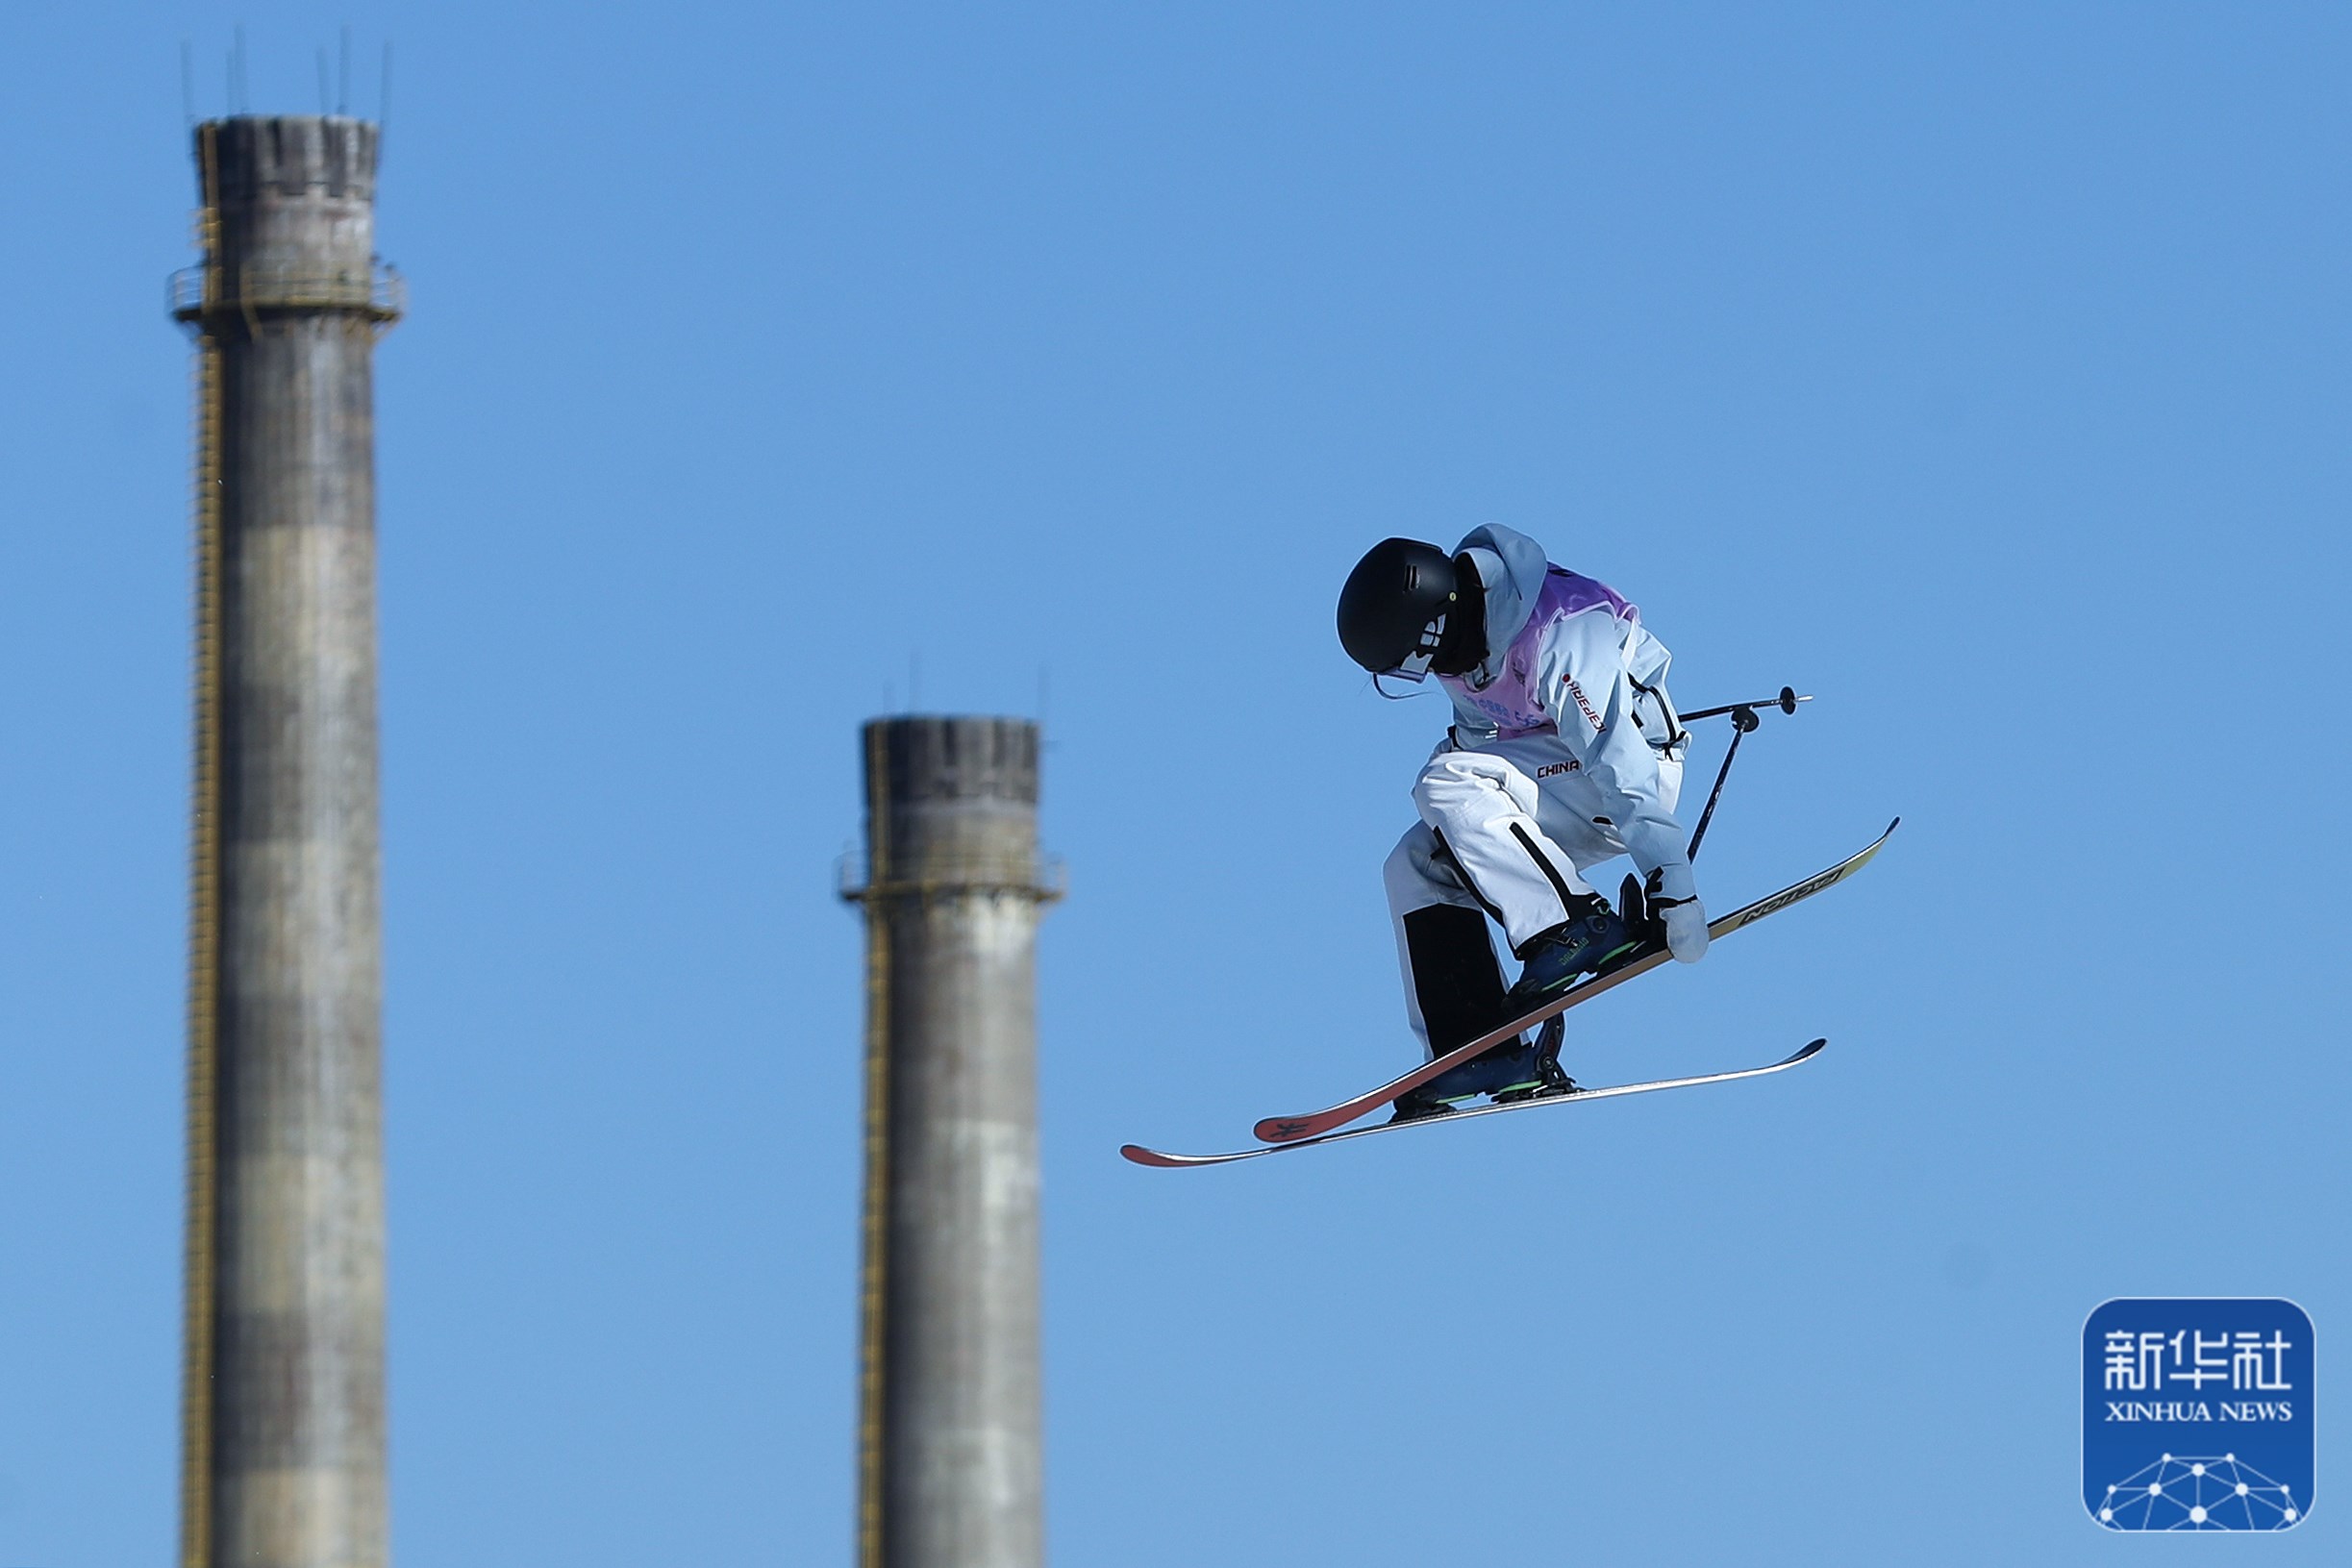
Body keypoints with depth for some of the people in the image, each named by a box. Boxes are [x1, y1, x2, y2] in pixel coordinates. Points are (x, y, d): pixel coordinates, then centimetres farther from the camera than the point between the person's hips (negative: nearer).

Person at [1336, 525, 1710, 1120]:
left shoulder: (1560, 637, -28)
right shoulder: (1465, 628, -3)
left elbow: (1621, 763, -30)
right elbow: (1477, 729, 17)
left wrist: (1671, 886, -32)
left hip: (1635, 780, -9)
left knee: (1449, 785, -25)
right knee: (1417, 867, -4)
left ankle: (1579, 927, -26)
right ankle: (1473, 1055, -7)